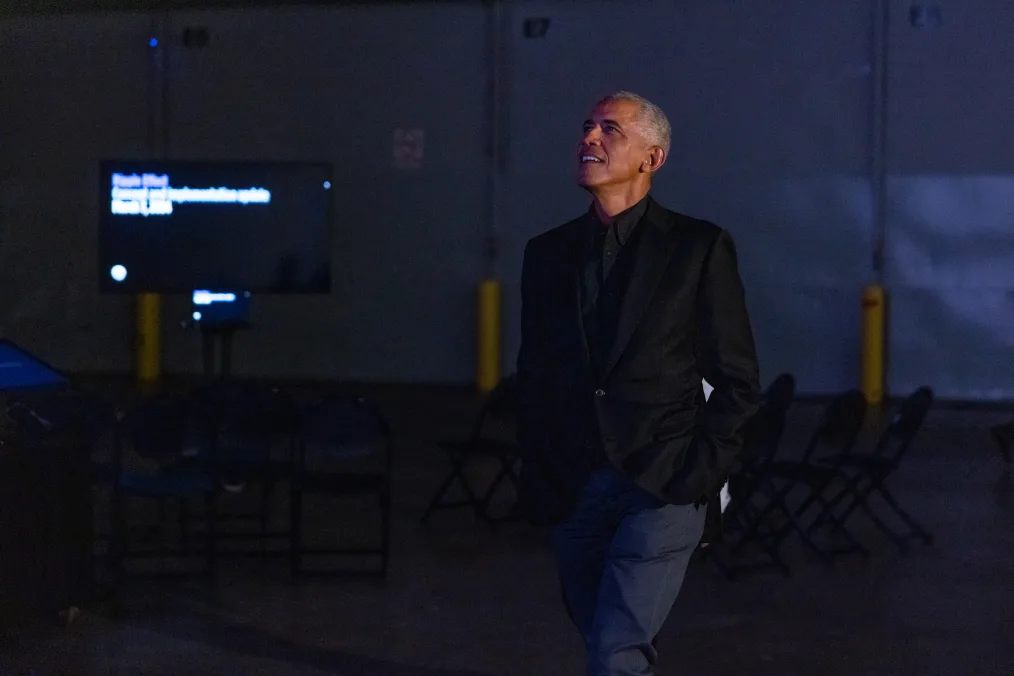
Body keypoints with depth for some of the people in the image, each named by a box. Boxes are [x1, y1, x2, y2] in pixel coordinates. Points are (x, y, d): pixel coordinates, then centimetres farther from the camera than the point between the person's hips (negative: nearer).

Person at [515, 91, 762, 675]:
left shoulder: (699, 247, -3)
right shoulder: (547, 253, 10)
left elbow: (738, 381, -2)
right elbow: (533, 378, 14)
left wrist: (699, 475, -8)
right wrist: (537, 484, 8)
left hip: (663, 488, -5)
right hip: (572, 491, 5)